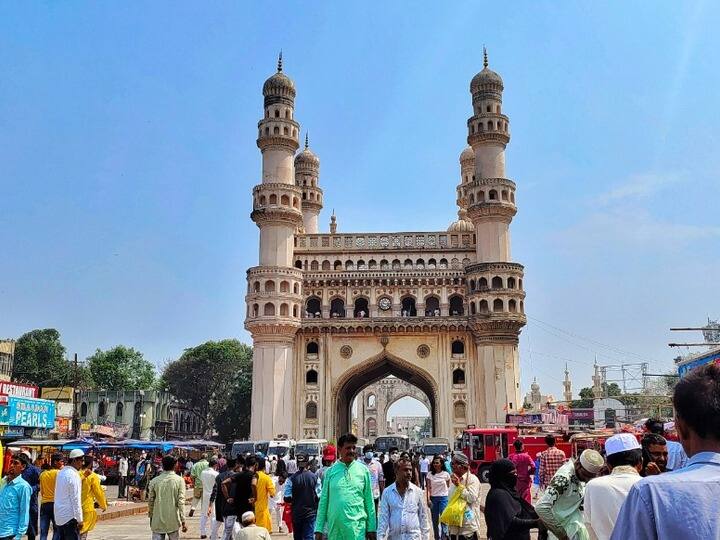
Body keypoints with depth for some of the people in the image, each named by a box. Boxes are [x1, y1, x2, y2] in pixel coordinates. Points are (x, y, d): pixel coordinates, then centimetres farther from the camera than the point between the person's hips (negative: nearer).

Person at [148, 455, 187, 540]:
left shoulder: (154, 481, -2)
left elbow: (150, 501, 5)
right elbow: (181, 502, -10)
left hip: (158, 521, 1)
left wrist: (151, 516, 19)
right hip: (173, 521, -1)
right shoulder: (179, 480, -7)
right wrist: (183, 521, -7)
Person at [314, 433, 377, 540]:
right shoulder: (330, 471, 4)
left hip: (357, 527, -1)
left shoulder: (363, 470, 3)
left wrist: (371, 528, 3)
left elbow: (369, 501, 5)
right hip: (334, 528, 1)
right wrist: (319, 529, 3)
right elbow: (323, 501, 6)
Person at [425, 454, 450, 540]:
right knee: (435, 520, 9)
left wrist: (449, 499, 6)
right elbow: (428, 488, -1)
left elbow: (448, 487, 7)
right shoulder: (430, 474, 1)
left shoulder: (446, 474, -2)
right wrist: (428, 499, -10)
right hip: (433, 498, 2)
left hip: (443, 498, -2)